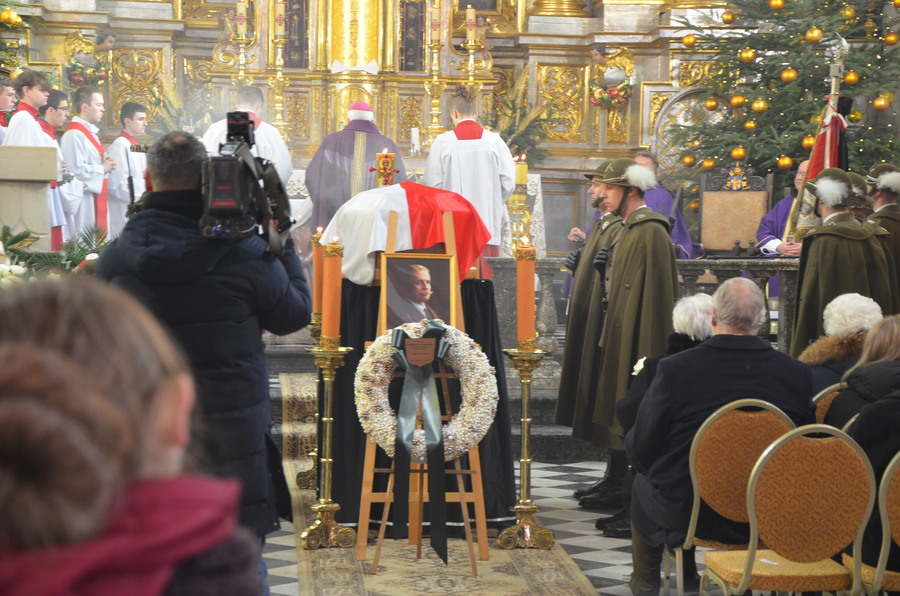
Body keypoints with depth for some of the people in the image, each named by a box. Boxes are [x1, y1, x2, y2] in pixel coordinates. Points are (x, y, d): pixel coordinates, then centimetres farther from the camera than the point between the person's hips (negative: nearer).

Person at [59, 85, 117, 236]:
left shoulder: (90, 133, 19)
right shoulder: (74, 135, -14)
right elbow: (76, 170, -22)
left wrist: (106, 165, 8)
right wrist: (102, 169, -10)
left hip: (96, 200, 10)